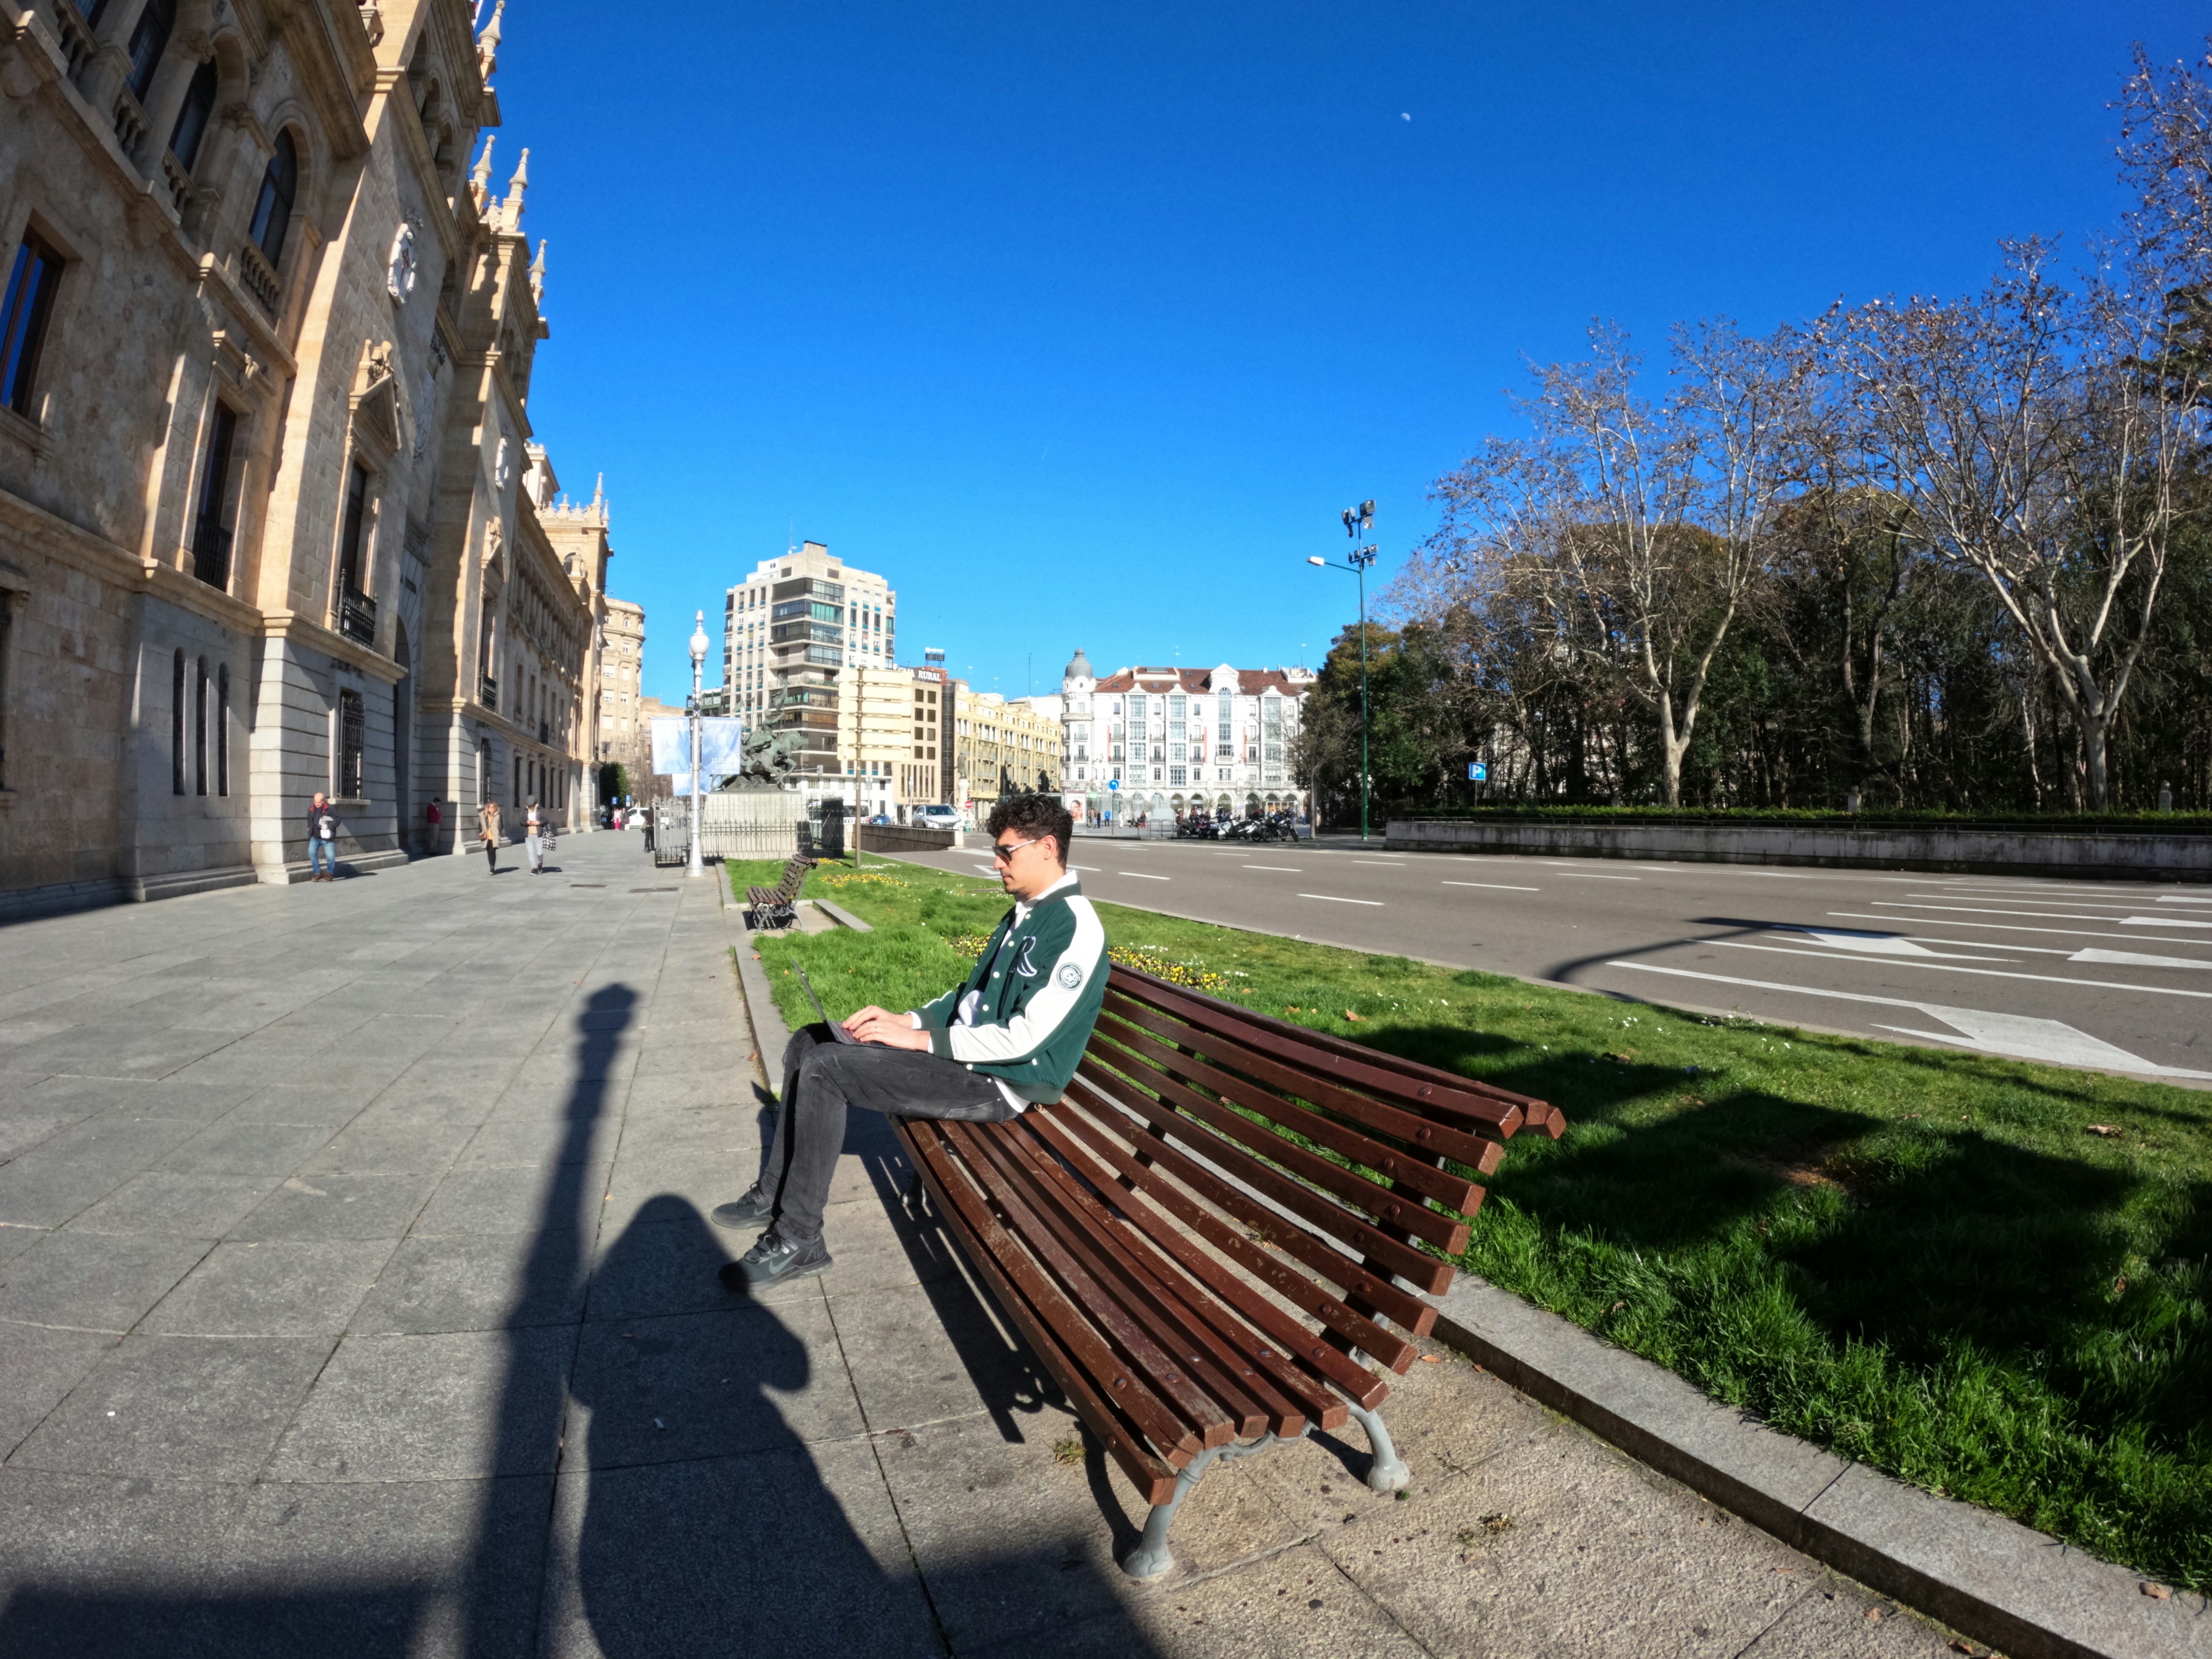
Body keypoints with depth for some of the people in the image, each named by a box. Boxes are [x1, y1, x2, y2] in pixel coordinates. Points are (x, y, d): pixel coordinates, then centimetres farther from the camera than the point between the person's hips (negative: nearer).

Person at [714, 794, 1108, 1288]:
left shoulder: (1076, 928, -19)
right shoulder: (1023, 914, 12)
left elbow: (1024, 1039, -24)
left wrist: (918, 1039, -18)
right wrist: (904, 1020, 3)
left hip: (999, 1085, -10)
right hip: (964, 1048, 10)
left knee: (825, 1068, -19)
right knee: (808, 1043, 8)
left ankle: (797, 1240, -7)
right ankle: (775, 1194, 18)